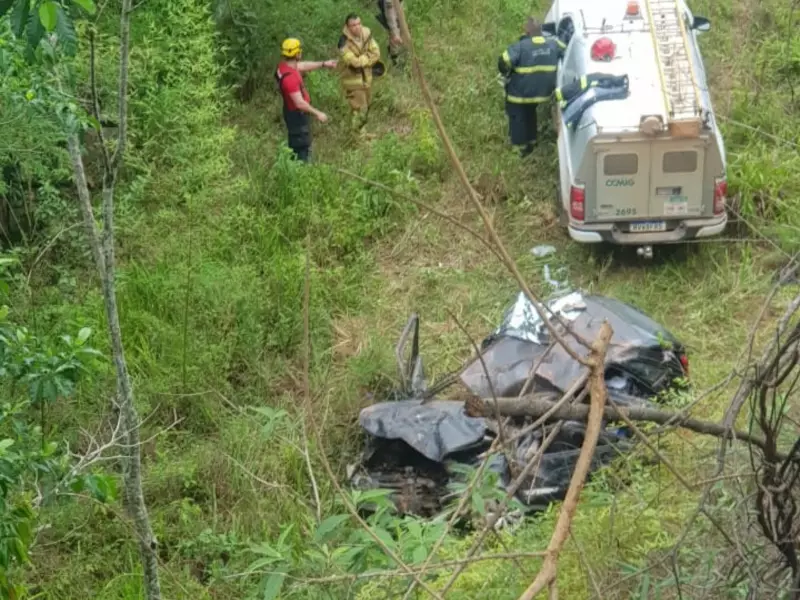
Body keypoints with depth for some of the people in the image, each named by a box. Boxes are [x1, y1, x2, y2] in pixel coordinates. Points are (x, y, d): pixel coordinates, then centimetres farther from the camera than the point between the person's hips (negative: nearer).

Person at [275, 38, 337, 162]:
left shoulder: (284, 65, -5)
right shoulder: (290, 77, -34)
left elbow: (303, 65, 15)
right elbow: (300, 103, -33)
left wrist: (323, 64, 20)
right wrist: (317, 113, -23)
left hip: (293, 112, 10)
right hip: (297, 115, -10)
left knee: (295, 145, 24)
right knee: (304, 149, 2)